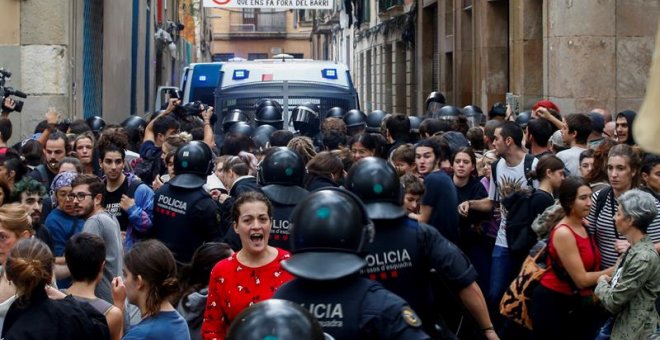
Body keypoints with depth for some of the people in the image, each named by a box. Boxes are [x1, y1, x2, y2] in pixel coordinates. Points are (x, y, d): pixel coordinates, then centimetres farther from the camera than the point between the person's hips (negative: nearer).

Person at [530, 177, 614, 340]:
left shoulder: (585, 226, 7)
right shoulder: (563, 233, -19)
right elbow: (581, 279, -20)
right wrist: (616, 270, -16)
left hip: (575, 302, 7)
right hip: (554, 302, -7)